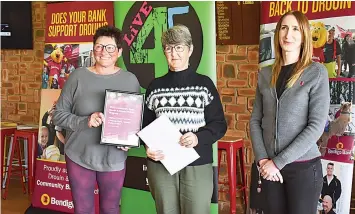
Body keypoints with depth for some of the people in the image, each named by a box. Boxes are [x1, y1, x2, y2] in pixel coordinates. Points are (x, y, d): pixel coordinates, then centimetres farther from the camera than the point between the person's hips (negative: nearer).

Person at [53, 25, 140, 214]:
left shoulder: (130, 80, -1)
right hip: (79, 156, -1)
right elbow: (58, 114, -4)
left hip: (113, 159, 1)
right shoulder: (78, 76, -5)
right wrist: (84, 121, -21)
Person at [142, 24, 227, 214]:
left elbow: (219, 124, -1)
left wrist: (198, 138, -20)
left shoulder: (204, 84, 2)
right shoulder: (155, 87, 9)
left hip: (197, 165, -2)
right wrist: (148, 147, -9)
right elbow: (146, 125, 11)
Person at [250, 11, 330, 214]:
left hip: (303, 167, -3)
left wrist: (278, 161, -13)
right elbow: (255, 120, 8)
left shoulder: (316, 72, -5)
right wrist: (262, 159, -7)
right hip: (270, 167, 4)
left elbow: (317, 126, -11)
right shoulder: (266, 74, 7)